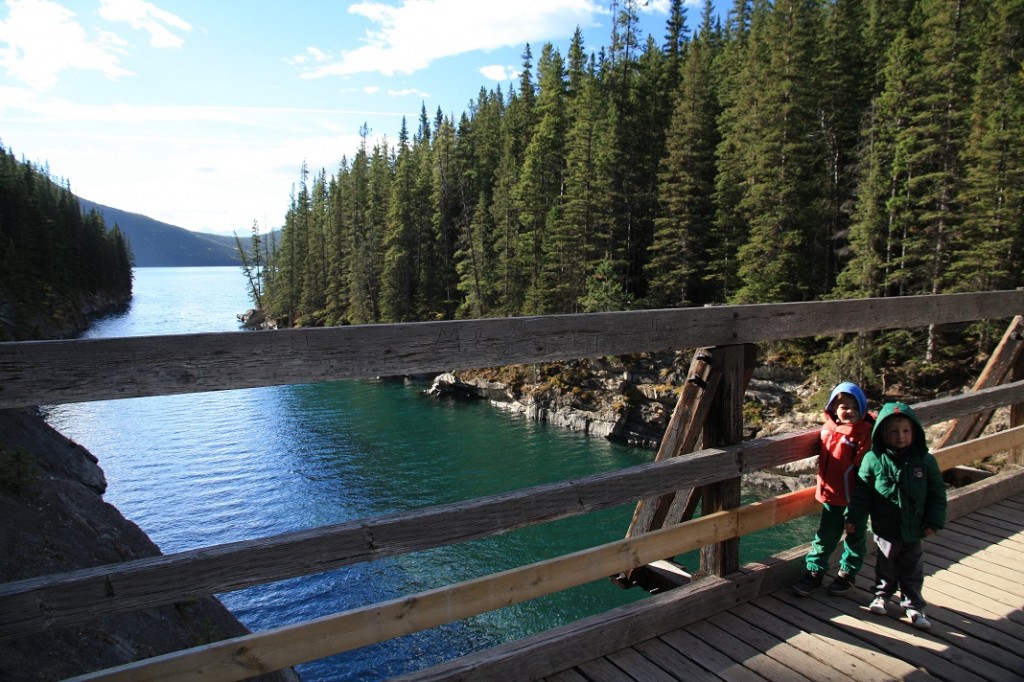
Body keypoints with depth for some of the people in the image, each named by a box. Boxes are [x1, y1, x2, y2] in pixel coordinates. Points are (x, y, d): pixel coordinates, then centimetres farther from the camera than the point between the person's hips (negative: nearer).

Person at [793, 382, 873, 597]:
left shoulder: (864, 432, -15)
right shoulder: (827, 429, 1)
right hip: (830, 494, 4)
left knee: (855, 537, 15)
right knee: (824, 535, 12)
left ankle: (847, 574, 32)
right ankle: (813, 573, 22)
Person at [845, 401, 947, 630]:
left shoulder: (925, 460, -6)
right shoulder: (873, 459, -10)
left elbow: (937, 493, 1)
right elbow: (862, 492, -6)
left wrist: (934, 521, -2)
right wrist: (853, 517, -8)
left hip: (914, 528, 1)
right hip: (885, 528, -1)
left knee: (913, 569, 13)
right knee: (885, 564, 17)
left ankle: (913, 605, 29)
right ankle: (882, 594, 38)